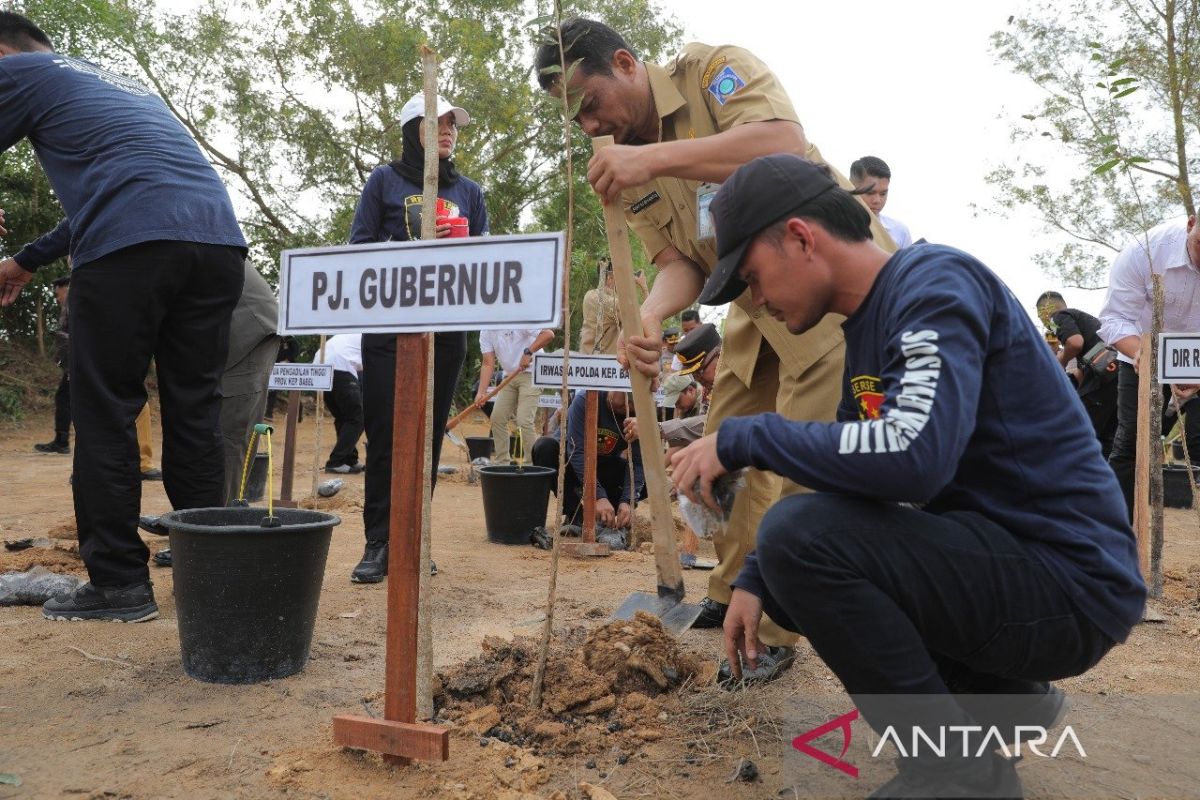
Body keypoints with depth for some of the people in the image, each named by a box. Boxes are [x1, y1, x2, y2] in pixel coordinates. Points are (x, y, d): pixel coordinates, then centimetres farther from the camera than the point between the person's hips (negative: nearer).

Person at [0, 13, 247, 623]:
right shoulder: (125, 85, 36)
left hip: (129, 250, -6)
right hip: (221, 242, 7)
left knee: (104, 414, 2)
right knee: (194, 412, 9)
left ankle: (119, 582, 3)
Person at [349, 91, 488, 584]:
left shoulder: (469, 192, 16)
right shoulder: (385, 181, 8)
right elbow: (359, 248, 1)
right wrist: (416, 246, -14)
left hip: (446, 329, 3)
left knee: (429, 435, 4)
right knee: (386, 433, -6)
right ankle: (378, 543, 0)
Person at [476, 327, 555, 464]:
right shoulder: (485, 332, 3)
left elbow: (548, 334, -25)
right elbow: (488, 364, 0)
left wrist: (528, 352, -33)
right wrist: (481, 392, -11)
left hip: (531, 374, -7)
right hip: (510, 376, 7)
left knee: (524, 420, -16)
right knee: (496, 417, 5)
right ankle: (501, 462, 17)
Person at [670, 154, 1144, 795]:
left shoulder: (935, 282, -16)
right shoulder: (867, 326, 11)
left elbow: (914, 456, -32)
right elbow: (845, 473, 16)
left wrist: (741, 439, -21)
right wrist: (753, 578, 5)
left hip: (1069, 576, -9)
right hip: (996, 552, 9)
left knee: (800, 538, -24)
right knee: (787, 573, 13)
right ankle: (999, 693, 15)